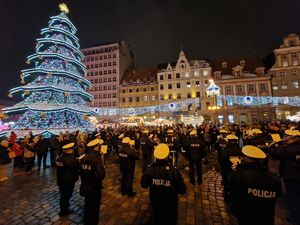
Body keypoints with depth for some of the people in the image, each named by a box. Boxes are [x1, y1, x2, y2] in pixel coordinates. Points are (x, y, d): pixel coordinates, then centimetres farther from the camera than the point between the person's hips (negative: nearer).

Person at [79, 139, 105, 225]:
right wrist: (103, 169, -15)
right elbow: (100, 175, -33)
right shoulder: (97, 159, -28)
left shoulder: (83, 158, -7)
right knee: (94, 208, 15)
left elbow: (81, 172, 3)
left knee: (87, 206, 28)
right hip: (94, 188, -7)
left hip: (85, 187, 7)